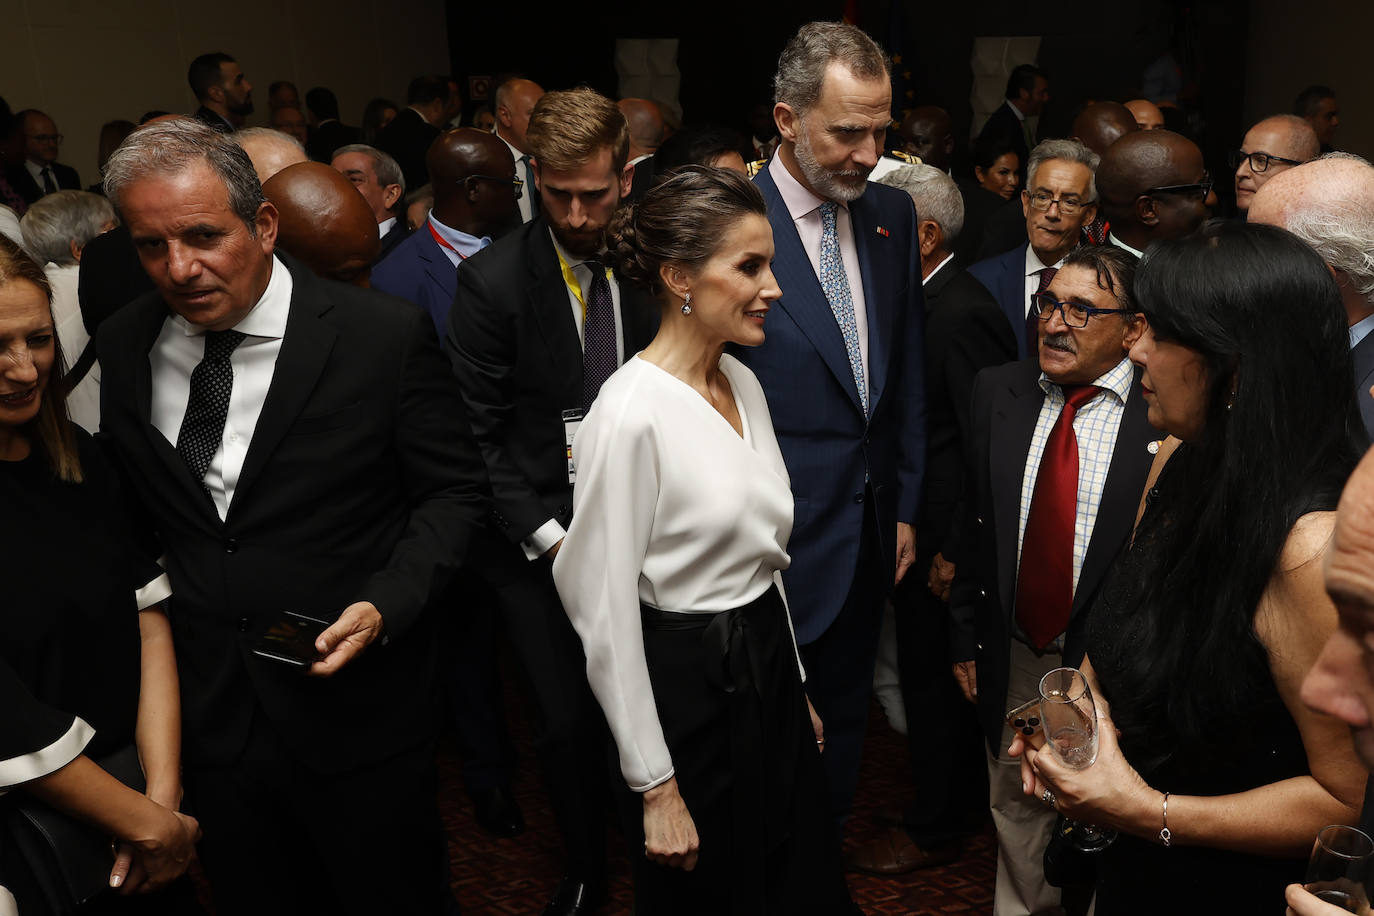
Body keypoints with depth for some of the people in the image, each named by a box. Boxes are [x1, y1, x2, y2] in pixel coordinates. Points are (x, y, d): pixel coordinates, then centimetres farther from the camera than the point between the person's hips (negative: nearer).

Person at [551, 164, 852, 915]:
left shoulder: (745, 383, 3)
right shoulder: (630, 415, -23)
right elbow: (606, 615, -20)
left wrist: (795, 684, 17)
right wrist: (656, 789, -15)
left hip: (770, 665, 8)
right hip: (689, 689, -8)